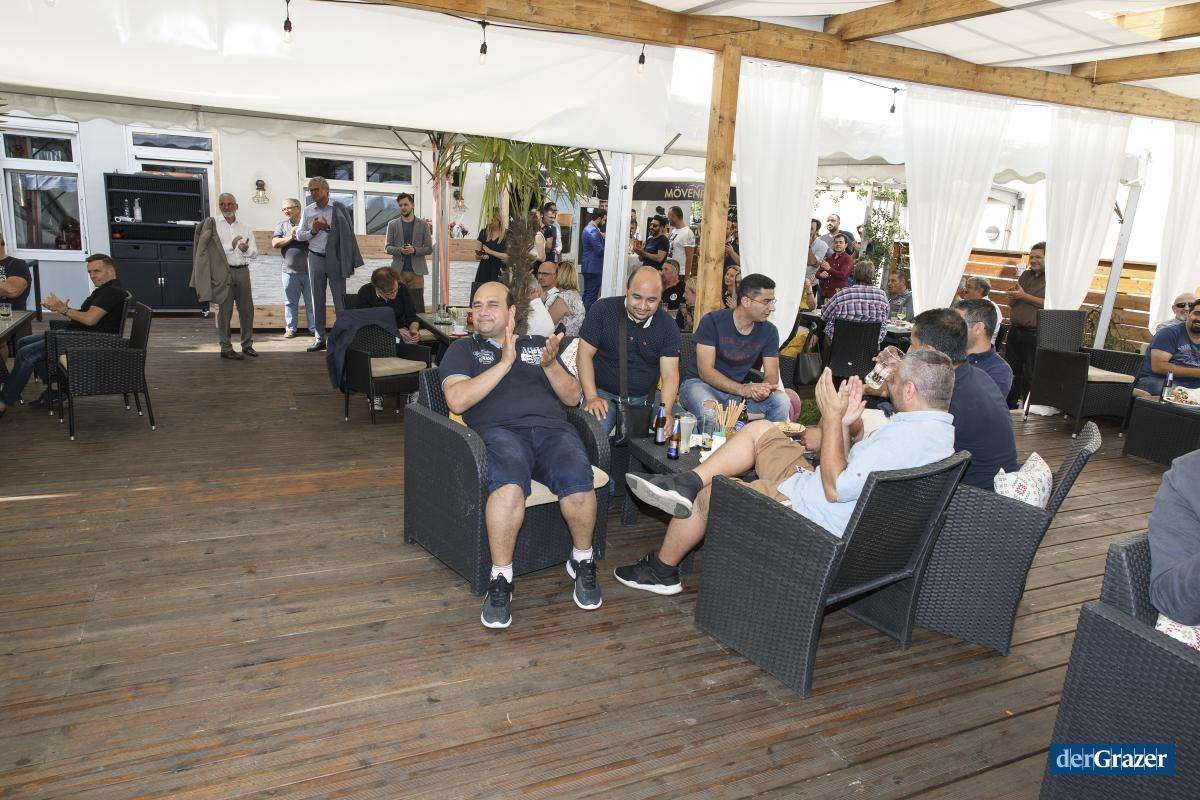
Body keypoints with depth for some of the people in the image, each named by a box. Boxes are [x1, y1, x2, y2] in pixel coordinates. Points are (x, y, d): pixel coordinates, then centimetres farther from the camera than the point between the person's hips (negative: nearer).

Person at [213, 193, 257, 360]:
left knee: (247, 308, 8)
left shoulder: (245, 227, 13)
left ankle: (247, 344, 20)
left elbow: (254, 253, 6)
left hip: (242, 271, 4)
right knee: (225, 309, 0)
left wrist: (246, 249, -15)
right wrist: (231, 246, -22)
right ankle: (226, 348, 5)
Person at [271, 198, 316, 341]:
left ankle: (314, 328, 9)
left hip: (309, 269, -1)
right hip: (290, 270, 2)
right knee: (290, 302, 6)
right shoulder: (282, 225, 8)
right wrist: (291, 237, -9)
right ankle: (290, 328, 13)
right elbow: (275, 244, 1)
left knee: (312, 302, 3)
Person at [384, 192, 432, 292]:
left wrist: (414, 250, -15)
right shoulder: (392, 224, 8)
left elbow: (429, 248, 3)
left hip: (417, 271, 0)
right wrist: (400, 250, -15)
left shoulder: (422, 225, 6)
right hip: (398, 271, 0)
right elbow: (387, 247, 6)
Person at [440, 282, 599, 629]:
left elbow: (572, 397, 21)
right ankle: (500, 580, -23)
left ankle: (583, 562, -5)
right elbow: (457, 401, 1)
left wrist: (550, 364, 2)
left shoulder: (538, 344, 28)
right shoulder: (463, 350, 21)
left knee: (578, 481, -32)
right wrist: (504, 363, -3)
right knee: (509, 483, -39)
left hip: (553, 428, 2)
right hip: (501, 430, -2)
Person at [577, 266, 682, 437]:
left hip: (643, 399, 4)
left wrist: (666, 412, -24)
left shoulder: (668, 326, -2)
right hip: (603, 393, -3)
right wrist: (592, 397, -16)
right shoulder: (603, 310, -7)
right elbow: (585, 354, -6)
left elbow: (670, 374, -6)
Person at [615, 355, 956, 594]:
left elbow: (835, 488, -26)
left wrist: (833, 416, -22)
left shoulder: (903, 438, -29)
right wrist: (845, 423, -5)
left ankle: (661, 570, 24)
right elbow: (851, 473, 6)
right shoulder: (939, 429, 4)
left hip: (811, 515, -10)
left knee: (707, 494, 2)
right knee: (760, 429, 11)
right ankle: (686, 483, 5)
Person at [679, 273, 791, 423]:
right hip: (700, 383, -4)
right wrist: (742, 389, -33)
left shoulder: (769, 331, -1)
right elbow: (705, 371, -19)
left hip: (739, 389, 5)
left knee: (782, 401, -18)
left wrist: (764, 389, -28)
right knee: (709, 409, -39)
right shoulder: (712, 321, -15)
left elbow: (771, 374, -2)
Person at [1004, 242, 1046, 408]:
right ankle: (1009, 403, 19)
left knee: (1029, 373, -2)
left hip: (1035, 333, -7)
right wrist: (1013, 296, -5)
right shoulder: (1026, 275, 16)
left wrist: (1024, 296, -14)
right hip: (1015, 329, 7)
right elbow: (1011, 303, 18)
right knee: (1010, 369, 10)